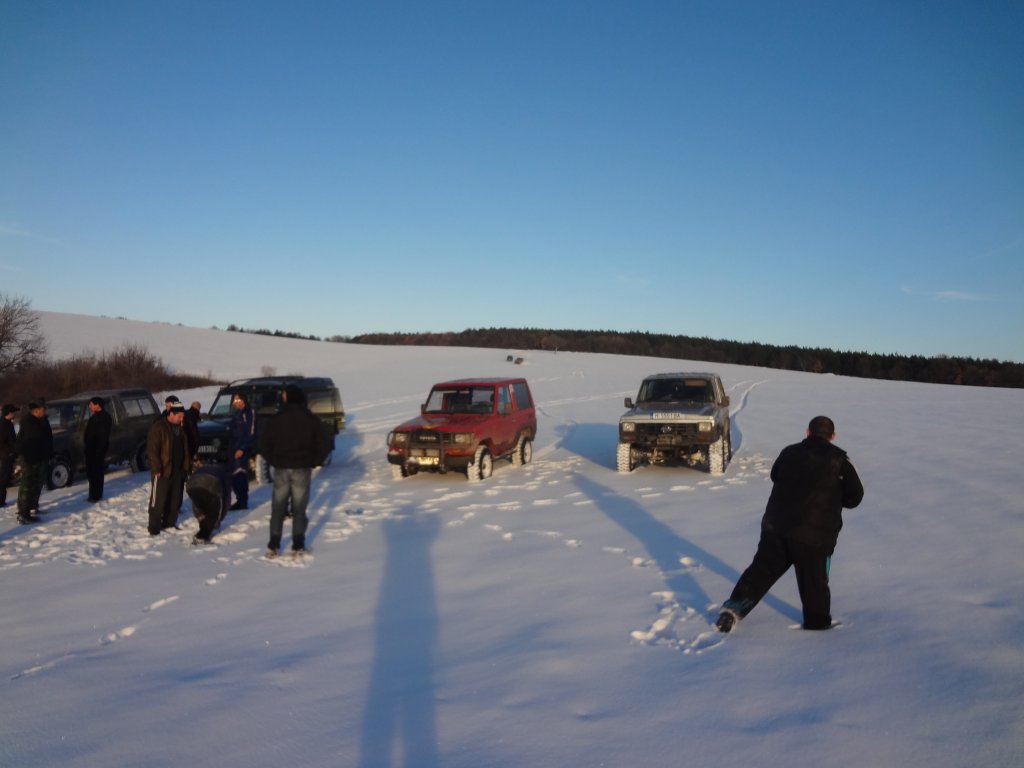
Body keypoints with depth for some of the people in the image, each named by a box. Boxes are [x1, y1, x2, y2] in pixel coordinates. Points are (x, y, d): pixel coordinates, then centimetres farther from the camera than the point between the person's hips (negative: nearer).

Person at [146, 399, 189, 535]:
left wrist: (185, 467, 14)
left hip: (177, 470, 7)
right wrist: (156, 469, -19)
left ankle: (169, 522, 23)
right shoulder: (158, 427, -11)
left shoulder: (179, 428, 12)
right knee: (158, 500, -5)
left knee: (175, 499, 11)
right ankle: (154, 528, -1)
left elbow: (184, 449, 19)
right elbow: (152, 449, -15)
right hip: (162, 471, -7)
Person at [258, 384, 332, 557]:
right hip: (302, 469, 0)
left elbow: (264, 442, 0)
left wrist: (273, 461, 9)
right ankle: (298, 546, 3)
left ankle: (273, 546, 7)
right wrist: (314, 462, 3)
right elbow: (325, 443, -5)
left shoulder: (277, 418, 1)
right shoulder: (310, 419, 0)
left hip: (281, 468, 1)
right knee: (299, 508, 5)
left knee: (278, 507, 8)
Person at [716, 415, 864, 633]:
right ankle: (817, 622, 26)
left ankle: (736, 605, 0)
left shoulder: (789, 452, 7)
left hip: (776, 526, 3)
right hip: (815, 534, -3)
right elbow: (855, 496, 3)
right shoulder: (838, 460, -3)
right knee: (813, 578, 12)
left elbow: (775, 476, 24)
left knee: (763, 568, 10)